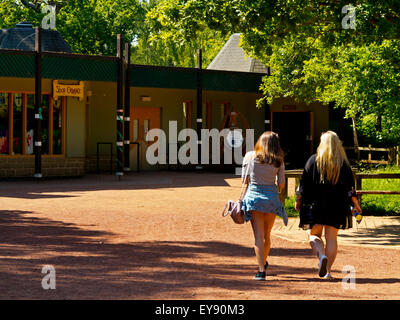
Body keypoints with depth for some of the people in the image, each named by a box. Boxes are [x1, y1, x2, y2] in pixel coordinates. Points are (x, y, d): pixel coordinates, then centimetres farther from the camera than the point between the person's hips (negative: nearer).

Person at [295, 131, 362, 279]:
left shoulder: (314, 160, -3)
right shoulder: (344, 163, 0)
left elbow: (304, 183, -3)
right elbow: (350, 186, 1)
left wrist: (298, 200, 7)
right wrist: (356, 204, 11)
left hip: (315, 204, -2)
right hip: (337, 206, 2)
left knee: (314, 235, 8)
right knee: (331, 238, 8)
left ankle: (321, 256, -21)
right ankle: (328, 270, 5)